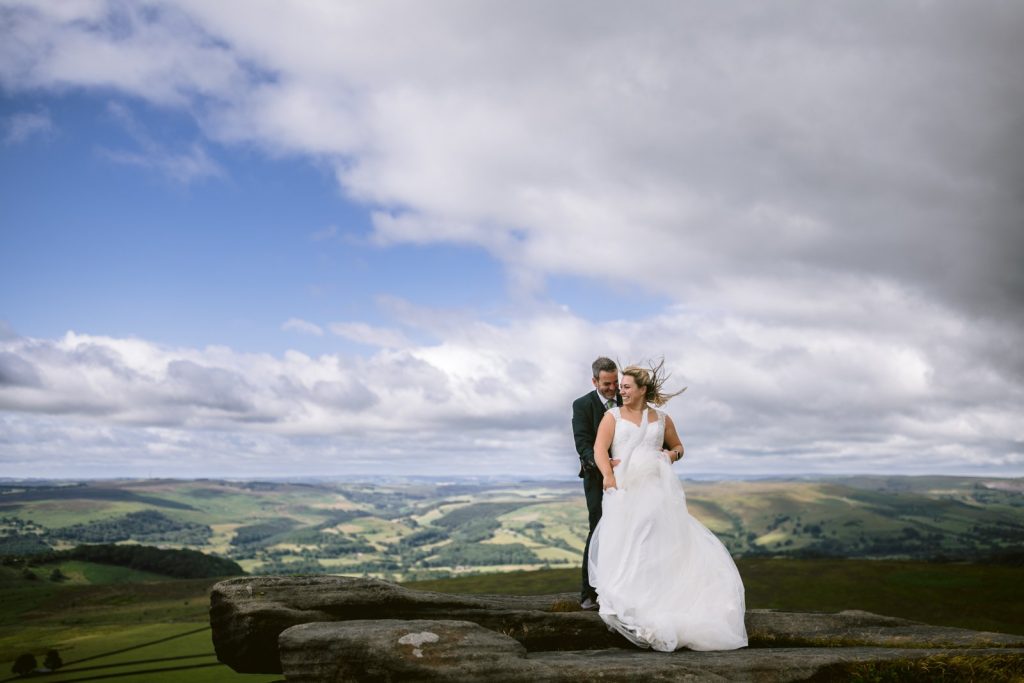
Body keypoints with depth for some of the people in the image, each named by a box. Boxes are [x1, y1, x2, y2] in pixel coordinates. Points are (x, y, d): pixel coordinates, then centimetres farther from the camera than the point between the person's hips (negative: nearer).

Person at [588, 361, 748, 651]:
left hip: (656, 488, 2)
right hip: (624, 489, -1)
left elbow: (677, 446, 29)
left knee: (664, 544, -9)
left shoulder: (661, 418, 16)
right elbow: (600, 449, -5)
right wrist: (607, 474, -24)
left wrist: (672, 455, 4)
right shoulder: (613, 416, 9)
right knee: (629, 548, -10)